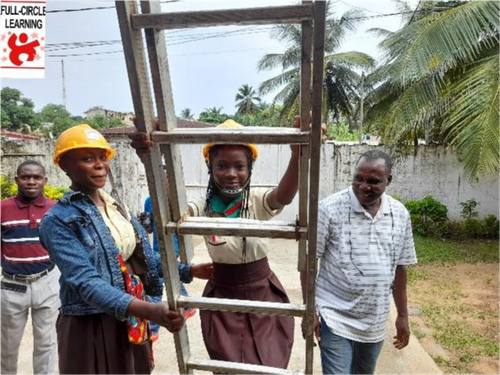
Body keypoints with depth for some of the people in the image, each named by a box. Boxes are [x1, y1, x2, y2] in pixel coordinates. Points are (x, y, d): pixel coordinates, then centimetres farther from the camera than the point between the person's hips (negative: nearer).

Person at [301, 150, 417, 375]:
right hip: (336, 318, -4)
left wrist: (402, 315, 12)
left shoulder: (400, 215, -1)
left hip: (375, 323, 5)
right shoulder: (330, 208, -16)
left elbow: (400, 268, 7)